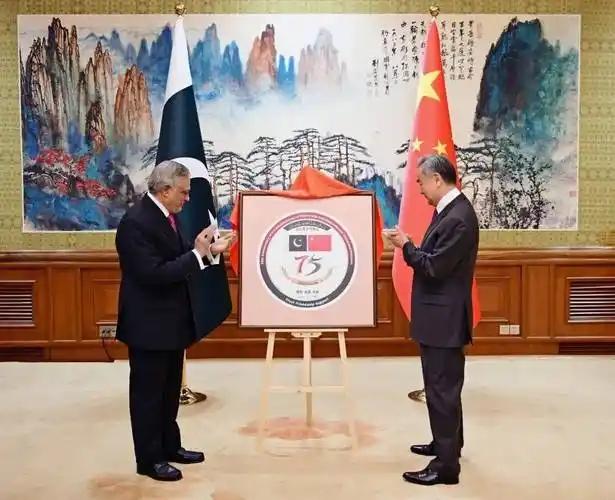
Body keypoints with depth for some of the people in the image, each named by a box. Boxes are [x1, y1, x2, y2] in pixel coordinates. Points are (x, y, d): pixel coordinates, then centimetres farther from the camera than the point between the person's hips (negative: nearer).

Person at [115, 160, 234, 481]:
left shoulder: (166, 214, 6)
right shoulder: (135, 222, -23)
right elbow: (154, 274, -28)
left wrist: (208, 250, -2)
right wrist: (197, 254, -24)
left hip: (171, 320, 10)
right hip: (149, 324, -9)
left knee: (169, 389, 20)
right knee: (148, 392, 6)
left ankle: (170, 446, 35)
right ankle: (149, 459, 20)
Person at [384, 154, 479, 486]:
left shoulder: (458, 218, -22)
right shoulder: (448, 210, 10)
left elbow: (436, 266, -24)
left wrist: (407, 245, -12)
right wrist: (411, 247, 0)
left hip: (444, 318, -10)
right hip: (438, 315, 10)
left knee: (442, 389, -2)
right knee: (442, 385, 22)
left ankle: (446, 465, 8)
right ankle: (446, 443, 39)